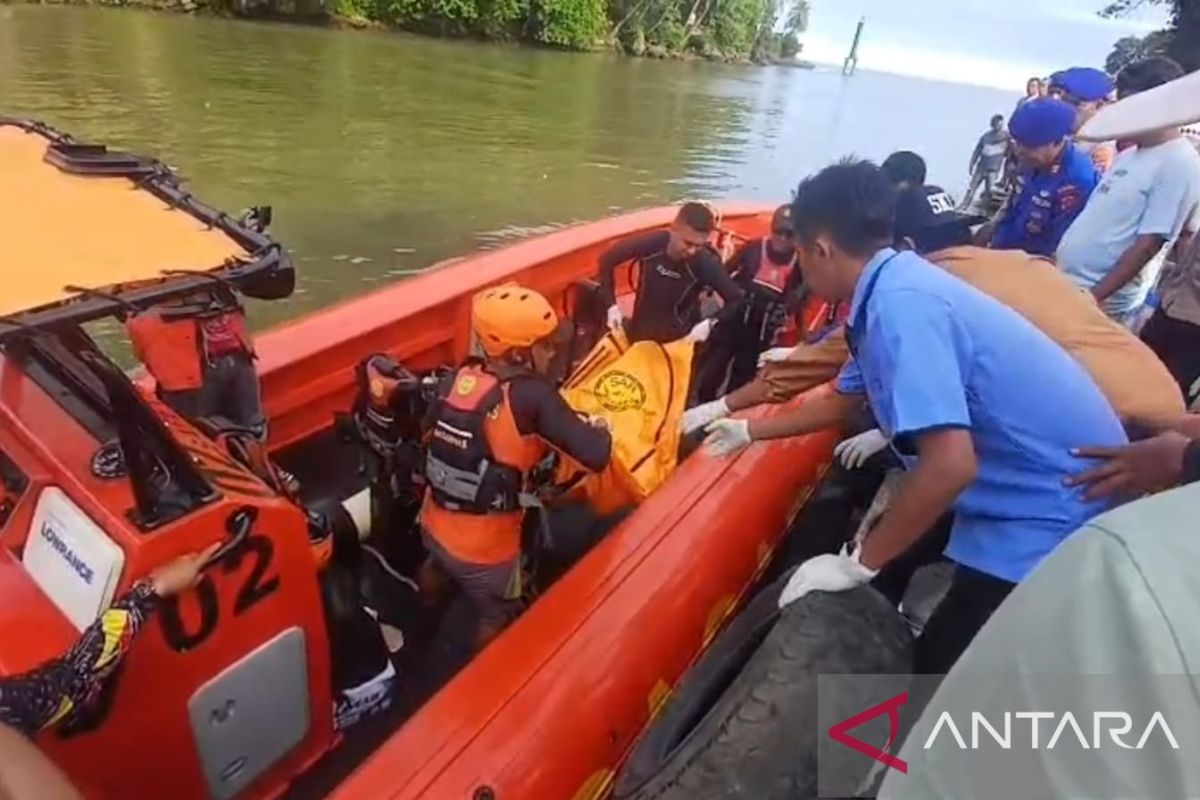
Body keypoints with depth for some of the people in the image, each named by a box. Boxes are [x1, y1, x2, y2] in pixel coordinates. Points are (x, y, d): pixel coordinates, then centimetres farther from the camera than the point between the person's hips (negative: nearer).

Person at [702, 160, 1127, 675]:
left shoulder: (899, 304, -26)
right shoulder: (895, 287, 4)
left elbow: (951, 464, -34)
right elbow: (840, 401, 19)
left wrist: (860, 564, -21)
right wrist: (747, 431, 32)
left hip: (1055, 507, -9)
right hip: (1046, 480, 9)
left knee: (939, 671, 1)